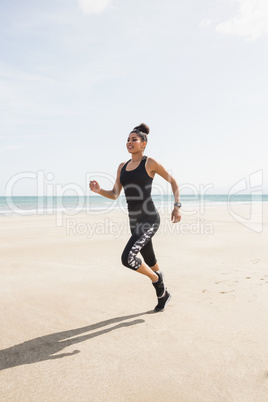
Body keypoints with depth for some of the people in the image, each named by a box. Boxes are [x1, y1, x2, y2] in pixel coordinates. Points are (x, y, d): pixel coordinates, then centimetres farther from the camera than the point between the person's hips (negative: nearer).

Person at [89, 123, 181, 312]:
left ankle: (157, 278, 7)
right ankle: (164, 293, 45)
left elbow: (173, 181, 4)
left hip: (150, 219, -7)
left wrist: (177, 206, -4)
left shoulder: (150, 163, -4)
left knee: (128, 258, -22)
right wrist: (99, 190, -10)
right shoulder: (122, 166, 12)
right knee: (150, 263, 20)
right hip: (135, 221, 7)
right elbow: (114, 195, 10)